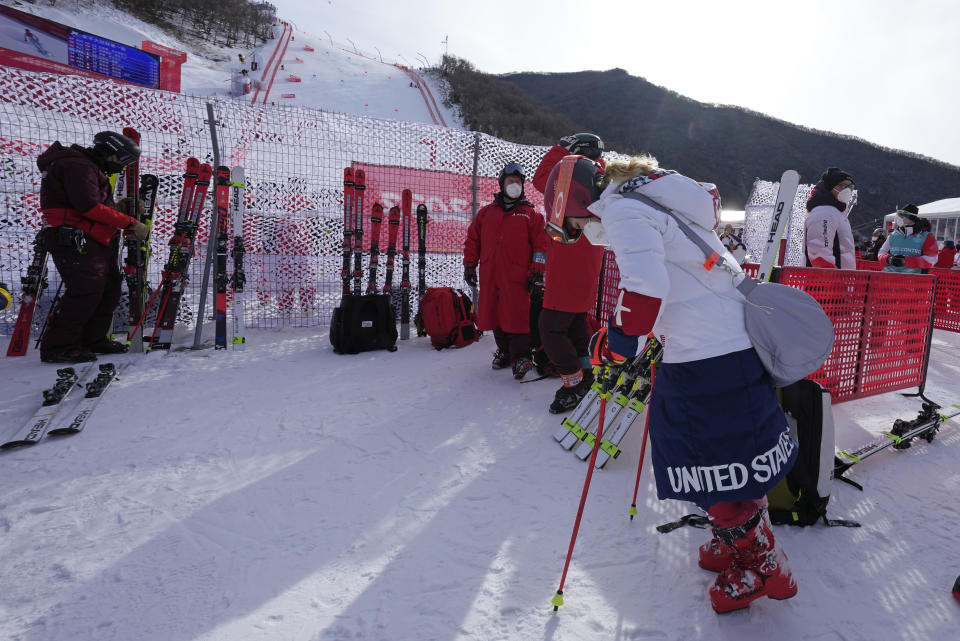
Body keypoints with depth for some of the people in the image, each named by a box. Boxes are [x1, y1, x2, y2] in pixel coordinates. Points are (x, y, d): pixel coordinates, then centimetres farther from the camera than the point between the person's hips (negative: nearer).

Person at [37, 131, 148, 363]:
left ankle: (93, 339, 23)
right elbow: (90, 207, -22)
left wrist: (122, 207, 4)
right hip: (74, 241, -11)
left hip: (93, 243, 11)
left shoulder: (89, 168, 22)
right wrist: (131, 224, -21)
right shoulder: (78, 166, -12)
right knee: (86, 291, -14)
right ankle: (57, 347, -5)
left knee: (110, 288, 12)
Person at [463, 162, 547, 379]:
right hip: (490, 276, 4)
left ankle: (520, 357, -7)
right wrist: (469, 264, 11)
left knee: (517, 316, -11)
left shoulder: (530, 214, 7)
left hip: (517, 277, -3)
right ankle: (503, 351, 23)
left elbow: (541, 243, 2)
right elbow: (472, 238, 18)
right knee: (495, 314, 9)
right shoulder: (487, 212, 15)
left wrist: (537, 271, -6)